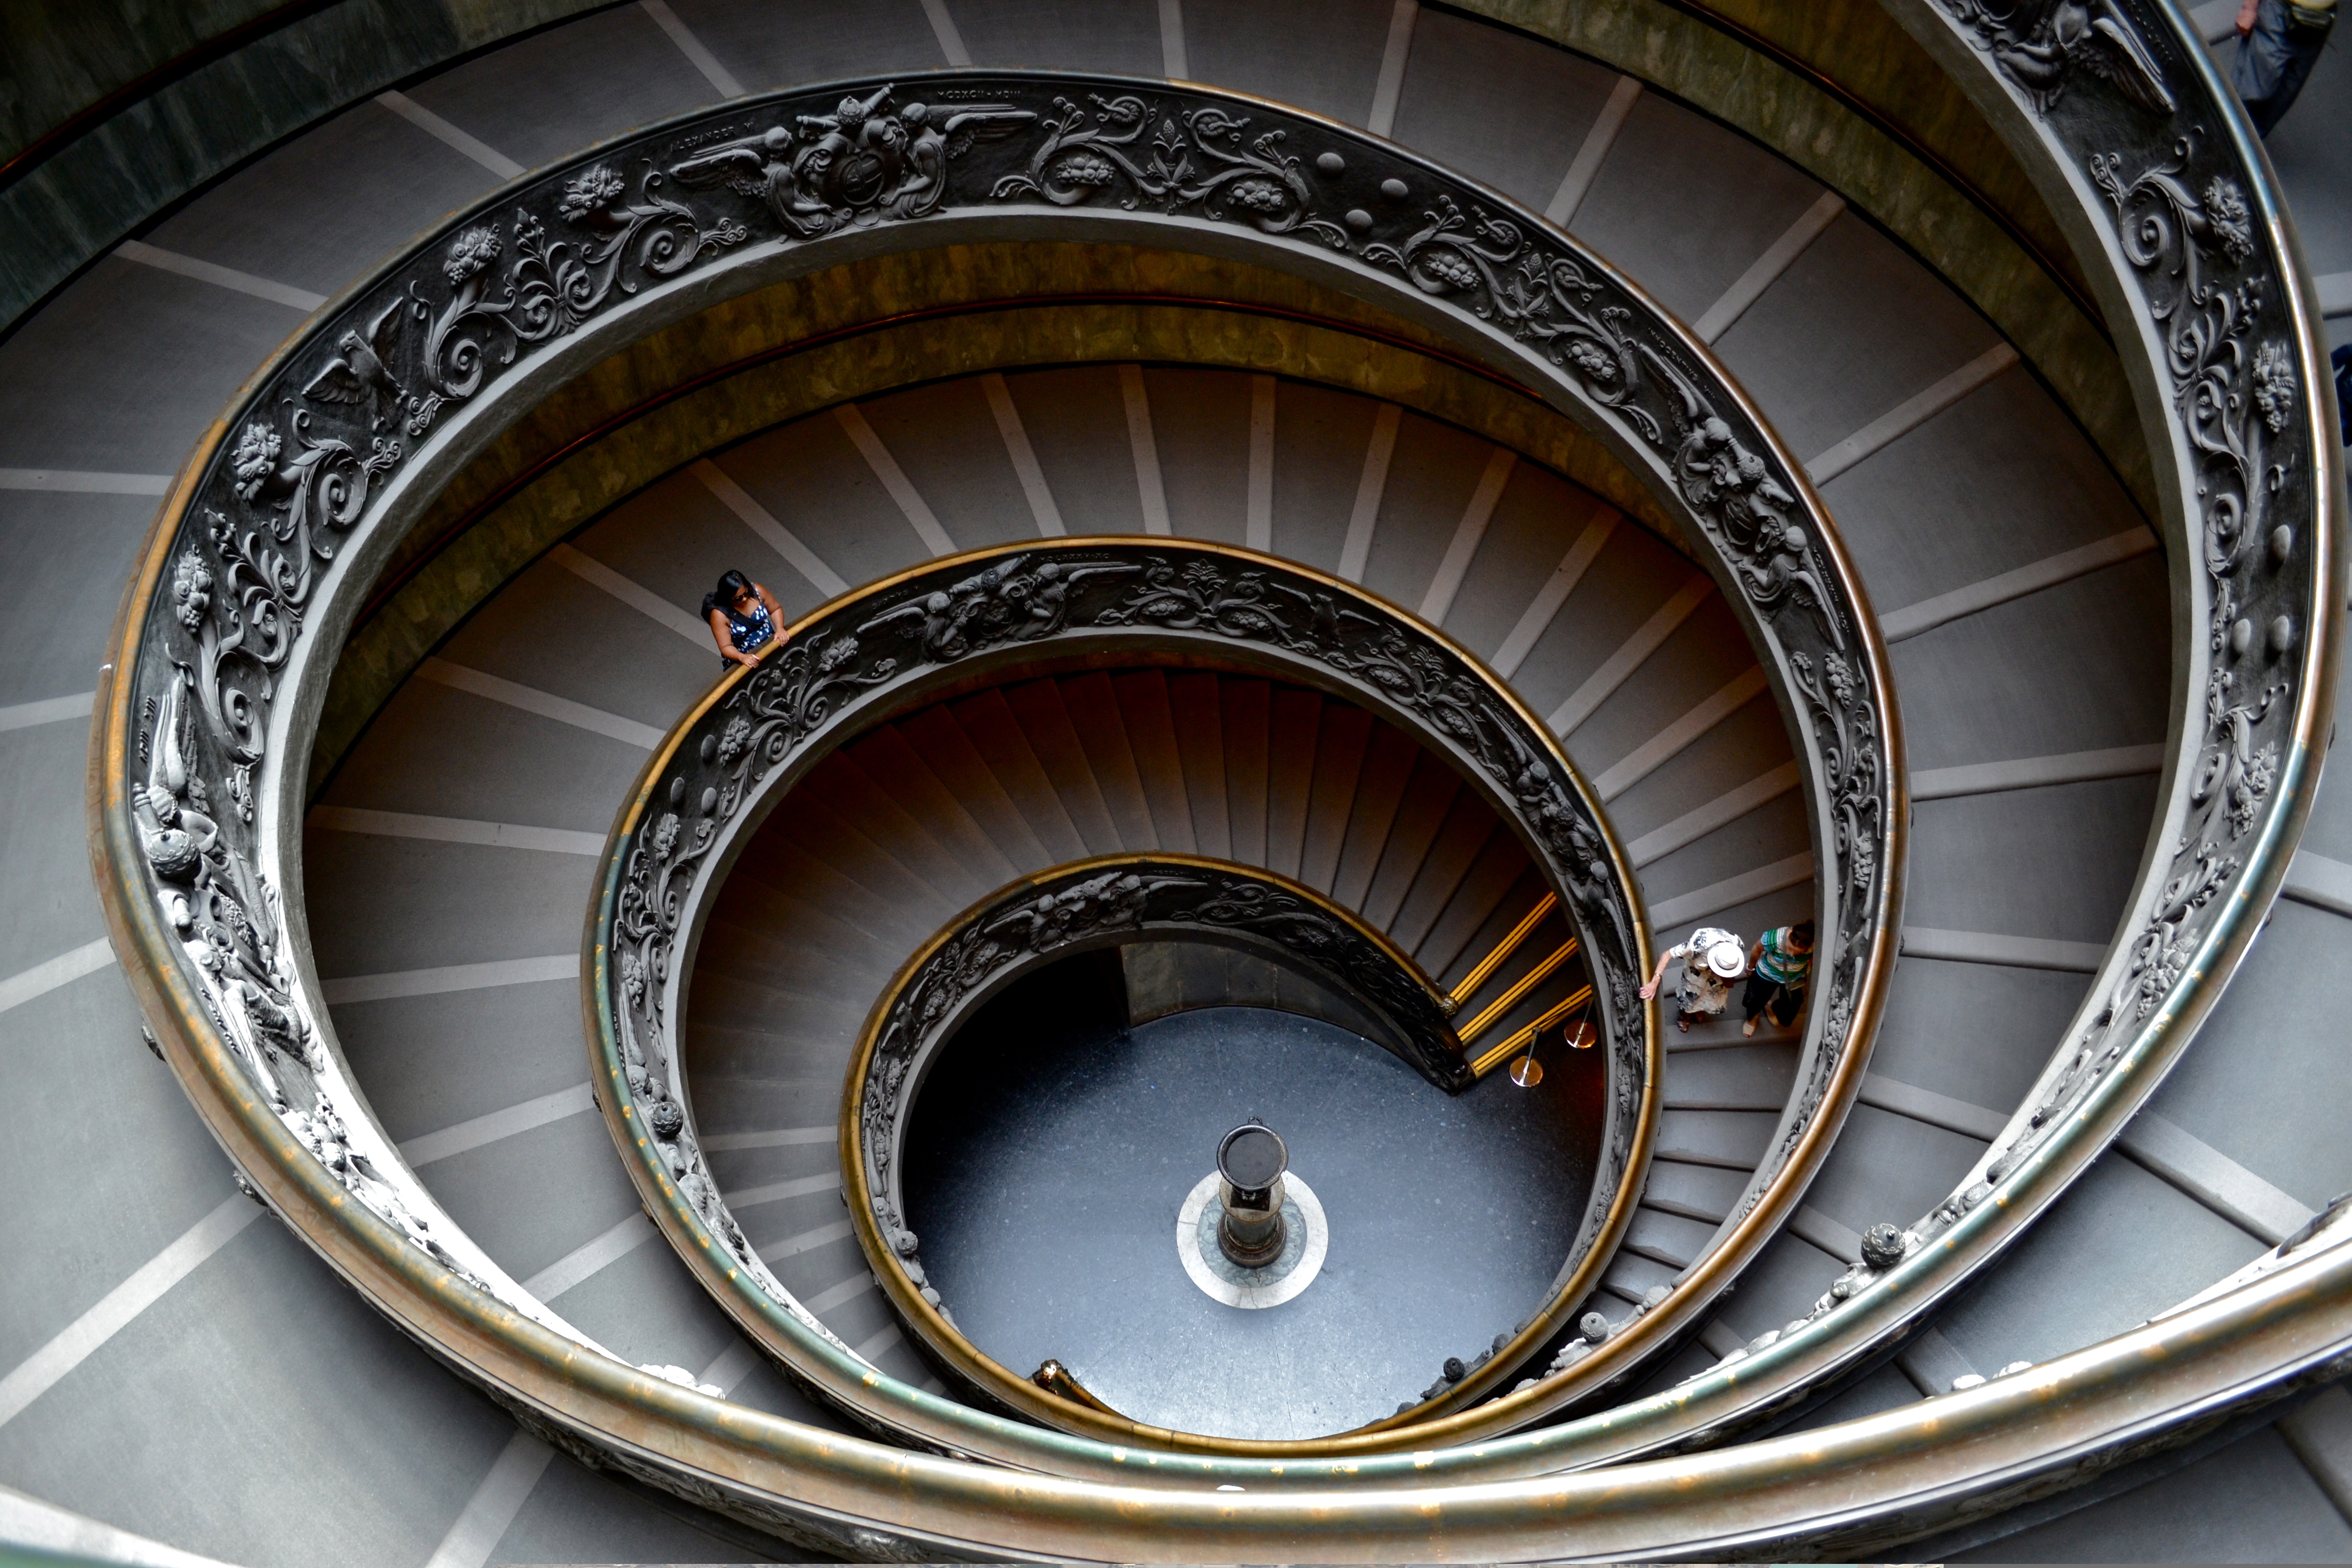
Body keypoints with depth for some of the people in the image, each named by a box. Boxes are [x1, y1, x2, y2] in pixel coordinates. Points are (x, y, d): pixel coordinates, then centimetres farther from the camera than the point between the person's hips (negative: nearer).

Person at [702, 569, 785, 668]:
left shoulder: (756, 591, -14)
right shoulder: (719, 614, -23)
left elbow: (775, 609, 3)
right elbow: (725, 647, -19)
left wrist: (780, 629, -15)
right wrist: (742, 658, -38)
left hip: (771, 643, 4)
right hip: (744, 657, -4)